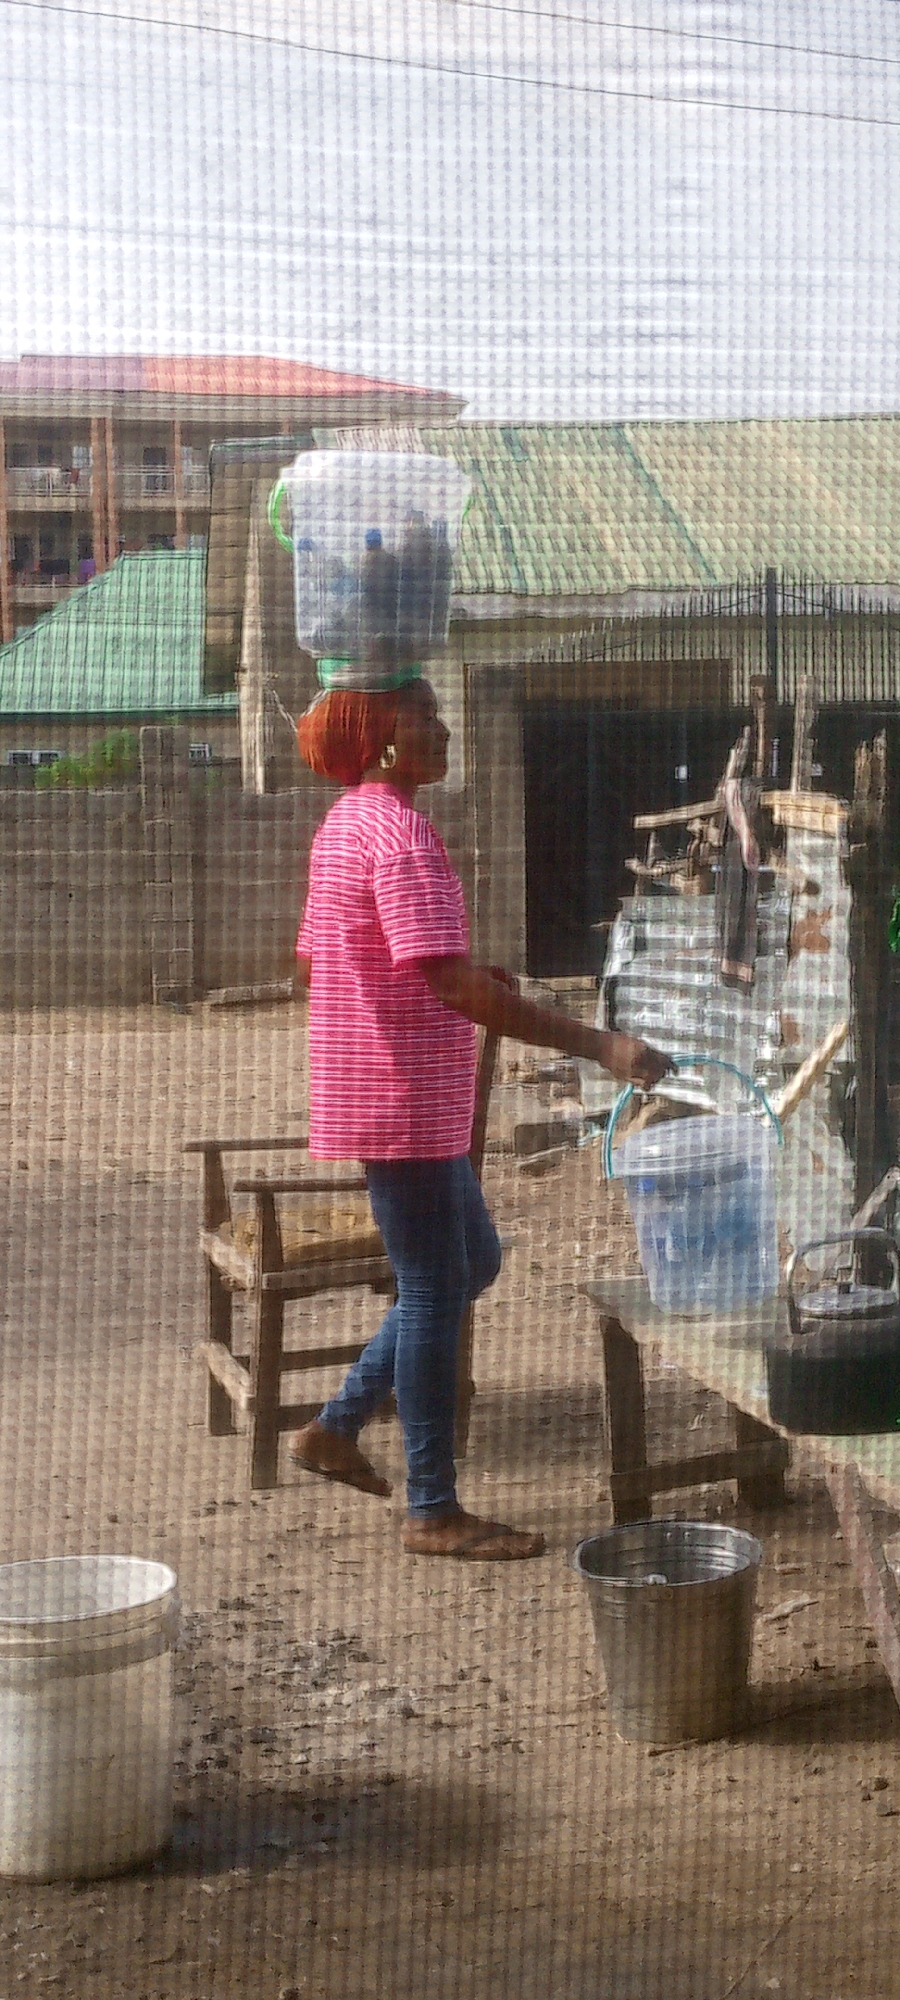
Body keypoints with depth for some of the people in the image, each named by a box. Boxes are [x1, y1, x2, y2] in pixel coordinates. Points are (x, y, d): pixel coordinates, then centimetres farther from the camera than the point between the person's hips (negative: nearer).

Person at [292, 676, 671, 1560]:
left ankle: (337, 1427, 23)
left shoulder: (347, 824, 13)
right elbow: (454, 985, -27)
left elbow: (310, 960, 20)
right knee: (435, 1288, -1)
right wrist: (596, 1045, -29)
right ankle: (433, 1511, 8)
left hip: (411, 1100, 10)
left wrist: (465, 975, 16)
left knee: (472, 1262, 19)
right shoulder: (400, 832, -19)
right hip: (402, 1099, -10)